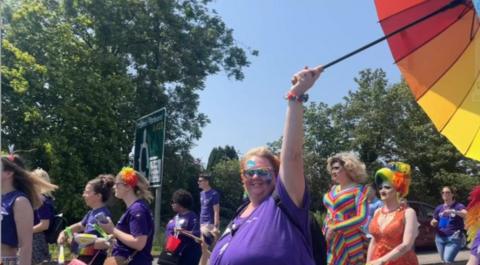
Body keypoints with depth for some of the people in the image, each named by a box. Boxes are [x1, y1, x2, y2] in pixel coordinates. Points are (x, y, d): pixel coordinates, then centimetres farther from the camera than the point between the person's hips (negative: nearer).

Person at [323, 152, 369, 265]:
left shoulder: (358, 189, -7)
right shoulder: (334, 189, 12)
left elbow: (362, 218, -17)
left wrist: (334, 228, -19)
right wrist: (324, 232, 9)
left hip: (349, 241, -6)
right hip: (330, 241, 6)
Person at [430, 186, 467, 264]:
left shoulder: (458, 206, -3)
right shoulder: (439, 208, 10)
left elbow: (465, 214, -24)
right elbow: (433, 223, 19)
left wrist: (453, 211, -39)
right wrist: (433, 222, -5)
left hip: (453, 238, -5)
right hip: (440, 237, 5)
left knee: (448, 260, -17)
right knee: (444, 261, 11)